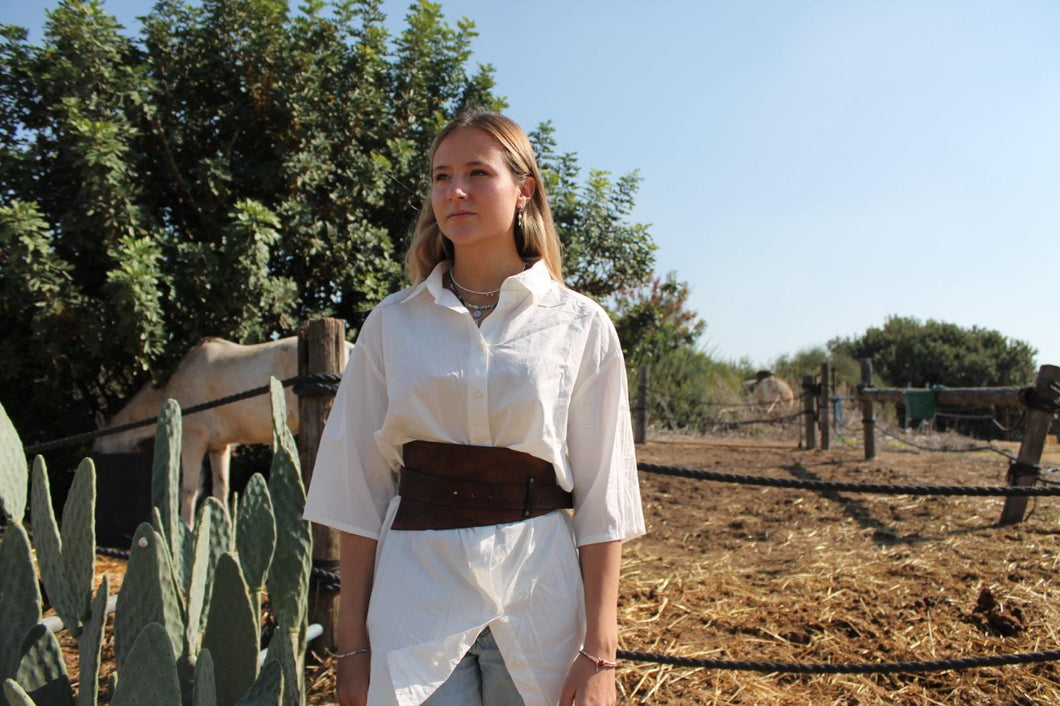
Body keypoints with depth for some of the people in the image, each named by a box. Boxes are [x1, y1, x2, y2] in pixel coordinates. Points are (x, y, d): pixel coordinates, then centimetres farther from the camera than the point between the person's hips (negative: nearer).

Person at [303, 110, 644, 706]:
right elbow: (359, 489, 3)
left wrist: (600, 652, -6)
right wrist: (353, 645, 2)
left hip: (538, 595, 0)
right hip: (416, 594, 1)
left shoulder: (579, 325, -2)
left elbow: (602, 499, -2)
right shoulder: (393, 323, 2)